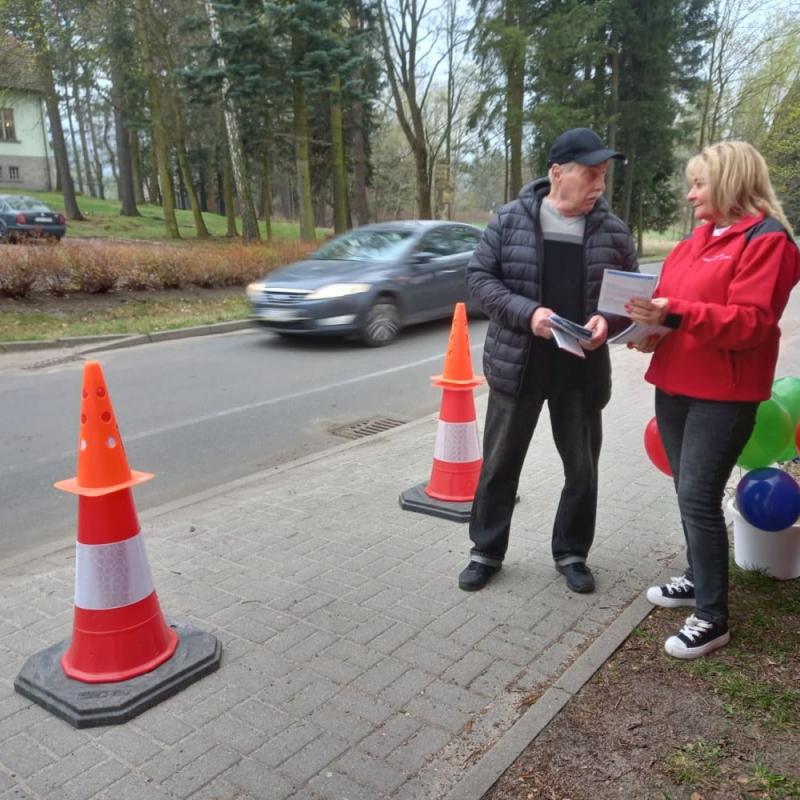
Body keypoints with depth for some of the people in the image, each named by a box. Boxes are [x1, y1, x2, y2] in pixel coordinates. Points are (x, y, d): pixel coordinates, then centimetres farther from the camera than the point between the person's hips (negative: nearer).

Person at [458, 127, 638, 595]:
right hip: (517, 366, -1)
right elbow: (480, 277, -5)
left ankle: (572, 553, 32)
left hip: (583, 371, 2)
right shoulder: (511, 220, -4)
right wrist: (527, 313, -20)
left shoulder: (613, 231, 1)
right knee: (500, 464, 10)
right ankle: (486, 551, 27)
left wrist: (609, 321, -16)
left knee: (583, 469, 12)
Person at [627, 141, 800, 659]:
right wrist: (650, 319, -1)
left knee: (700, 499, -8)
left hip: (723, 395, -8)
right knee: (688, 493, 15)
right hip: (674, 385, 8)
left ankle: (713, 618, 3)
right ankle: (699, 579, 31)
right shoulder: (696, 241, 16)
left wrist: (675, 314, -30)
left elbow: (751, 323, -20)